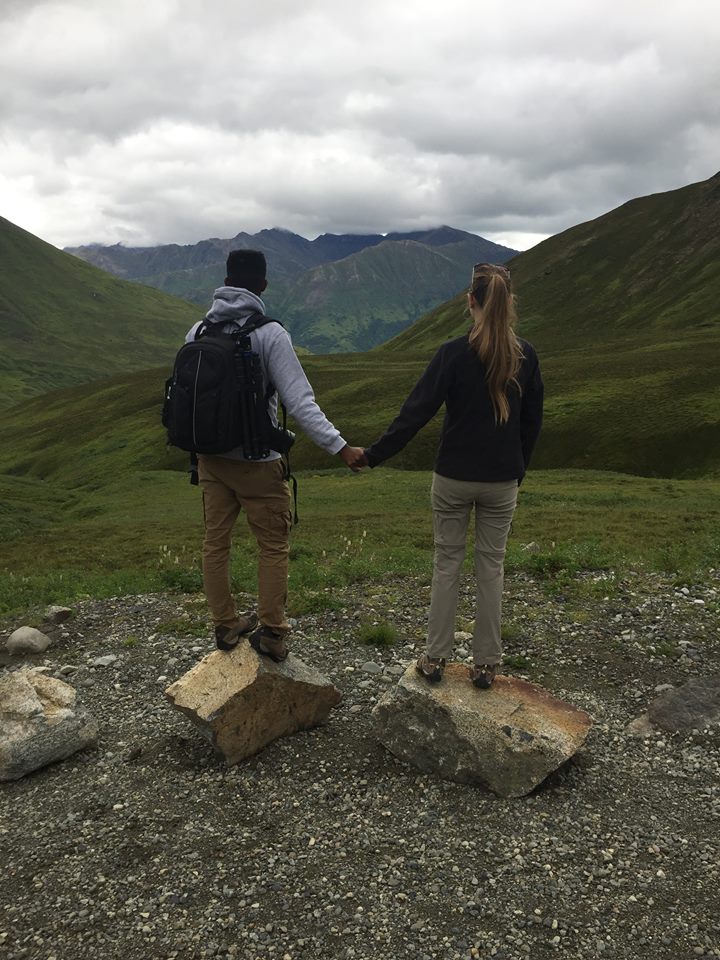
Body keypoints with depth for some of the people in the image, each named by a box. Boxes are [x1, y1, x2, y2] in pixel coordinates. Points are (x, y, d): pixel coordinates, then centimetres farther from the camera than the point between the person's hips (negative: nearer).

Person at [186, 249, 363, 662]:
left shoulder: (198, 331, 1)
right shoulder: (269, 334, -15)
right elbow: (300, 402, -21)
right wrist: (340, 446, -20)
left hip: (211, 457, 5)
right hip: (257, 462, -5)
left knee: (216, 542, 15)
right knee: (274, 545, 8)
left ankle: (226, 625, 27)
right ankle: (271, 631, 14)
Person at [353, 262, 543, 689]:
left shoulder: (455, 353, -13)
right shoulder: (525, 355, -3)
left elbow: (416, 411, -14)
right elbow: (533, 420, 5)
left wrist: (374, 456, -7)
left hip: (454, 478, -2)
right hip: (502, 481, 2)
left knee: (447, 565, 11)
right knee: (491, 567, 12)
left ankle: (436, 658, 19)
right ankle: (486, 664, 20)